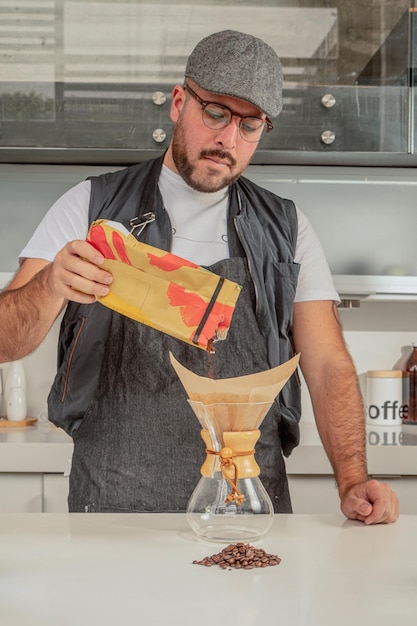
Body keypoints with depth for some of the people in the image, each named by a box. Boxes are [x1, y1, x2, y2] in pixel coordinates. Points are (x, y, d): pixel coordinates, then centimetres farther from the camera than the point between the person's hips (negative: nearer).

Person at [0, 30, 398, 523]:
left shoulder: (286, 228, 12)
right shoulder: (90, 205, 7)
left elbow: (328, 366, 7)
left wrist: (352, 481, -9)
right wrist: (50, 285, -22)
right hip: (113, 500, -1)